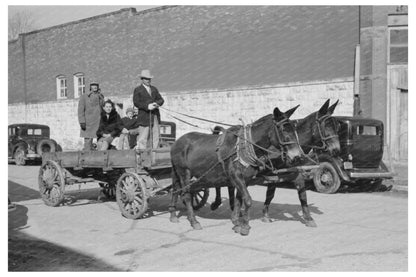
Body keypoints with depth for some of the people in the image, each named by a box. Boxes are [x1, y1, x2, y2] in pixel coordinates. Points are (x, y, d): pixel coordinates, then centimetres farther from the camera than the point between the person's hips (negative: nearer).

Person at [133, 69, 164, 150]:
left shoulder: (154, 89, 20)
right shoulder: (138, 90, 4)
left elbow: (161, 100, 15)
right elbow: (136, 102, -7)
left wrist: (157, 103, -9)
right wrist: (147, 106, -19)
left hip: (155, 116, 5)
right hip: (144, 116, -5)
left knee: (156, 136, 4)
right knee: (143, 137, -7)